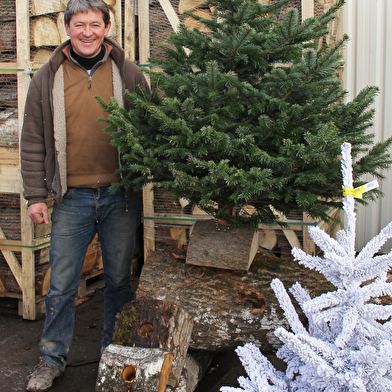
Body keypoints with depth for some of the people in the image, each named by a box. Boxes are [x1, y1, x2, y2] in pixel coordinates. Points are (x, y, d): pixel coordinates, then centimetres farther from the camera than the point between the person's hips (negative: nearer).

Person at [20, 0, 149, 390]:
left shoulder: (129, 75, 3)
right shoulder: (46, 79, 3)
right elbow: (33, 141, 5)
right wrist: (35, 195, 1)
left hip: (120, 196, 0)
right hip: (71, 198, 0)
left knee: (120, 279, 11)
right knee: (62, 284, 6)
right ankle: (52, 358, 24)